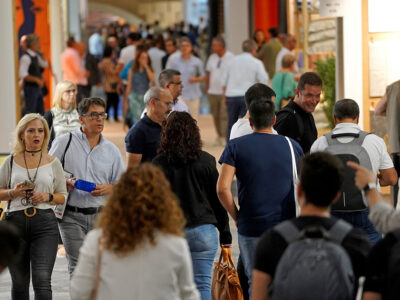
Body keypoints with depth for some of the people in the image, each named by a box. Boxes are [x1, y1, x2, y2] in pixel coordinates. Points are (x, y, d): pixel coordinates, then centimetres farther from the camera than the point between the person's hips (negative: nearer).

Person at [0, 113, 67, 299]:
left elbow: (63, 196, 12)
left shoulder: (53, 163, 8)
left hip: (45, 223, -1)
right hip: (15, 221, 1)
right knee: (19, 282, 8)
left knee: (42, 279, -14)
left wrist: (48, 197, -9)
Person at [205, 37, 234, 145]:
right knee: (215, 116, 8)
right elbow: (208, 73, 17)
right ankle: (219, 136, 17)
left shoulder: (231, 58, -5)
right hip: (213, 92, 5)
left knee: (224, 116, -10)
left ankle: (225, 137, -9)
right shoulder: (212, 58, 12)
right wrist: (207, 88, 11)